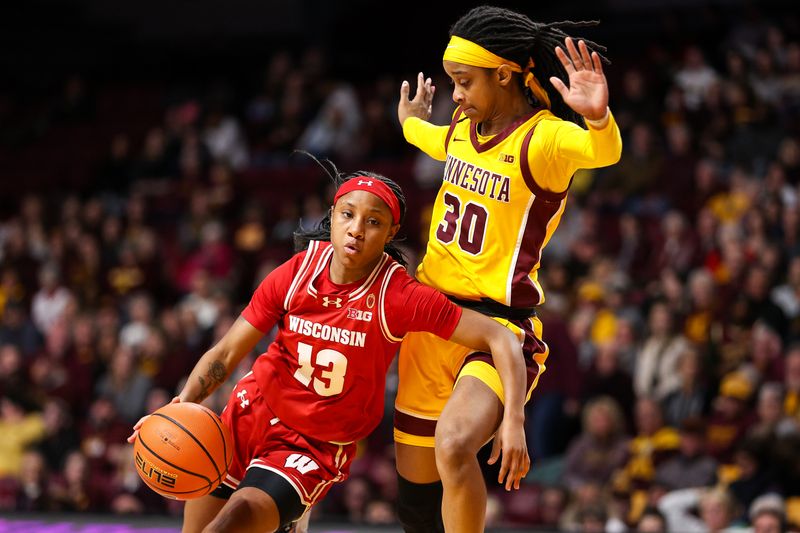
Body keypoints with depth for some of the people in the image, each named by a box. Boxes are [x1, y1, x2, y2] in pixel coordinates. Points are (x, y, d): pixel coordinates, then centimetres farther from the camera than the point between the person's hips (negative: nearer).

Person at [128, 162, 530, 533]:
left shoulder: (399, 298, -19)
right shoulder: (297, 272, -10)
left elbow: (500, 338, -18)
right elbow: (226, 354, -5)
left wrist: (513, 420, -30)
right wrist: (182, 406, -22)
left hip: (314, 450, -4)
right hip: (251, 414, 4)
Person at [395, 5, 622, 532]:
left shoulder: (542, 137, -13)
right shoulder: (464, 129, 9)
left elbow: (603, 150, -37)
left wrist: (598, 117, -58)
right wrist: (411, 122, 55)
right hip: (432, 318, 7)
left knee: (454, 444, -34)